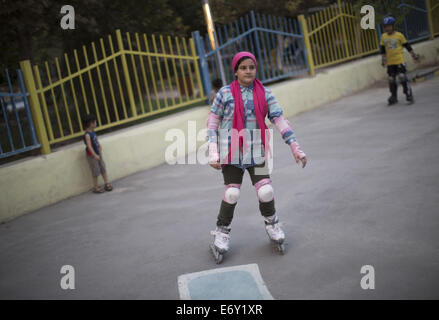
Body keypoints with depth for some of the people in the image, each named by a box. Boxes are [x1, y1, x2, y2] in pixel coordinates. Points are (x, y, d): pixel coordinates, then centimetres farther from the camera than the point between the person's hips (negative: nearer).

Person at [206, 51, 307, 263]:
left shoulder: (264, 94, 4)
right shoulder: (225, 94, -2)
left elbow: (280, 121, 2)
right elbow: (212, 124, 1)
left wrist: (295, 148, -3)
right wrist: (213, 154, -6)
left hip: (257, 152, 2)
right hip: (231, 153, -2)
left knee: (265, 191, -2)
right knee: (231, 194, -2)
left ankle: (272, 225, 26)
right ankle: (222, 233, 19)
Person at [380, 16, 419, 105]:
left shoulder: (399, 35, -3)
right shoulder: (383, 37, 6)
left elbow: (407, 46, 4)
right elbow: (383, 49, 16)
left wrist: (413, 55, 6)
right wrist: (383, 59, 13)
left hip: (400, 61, -4)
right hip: (390, 62, 4)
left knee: (402, 77, -11)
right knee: (391, 79, 7)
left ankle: (409, 95, -3)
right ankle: (394, 97, 19)